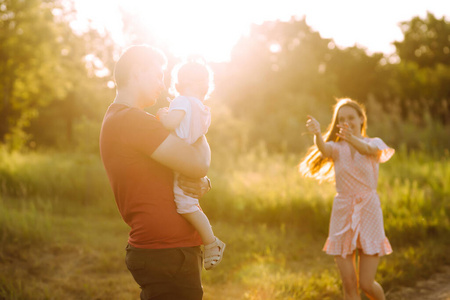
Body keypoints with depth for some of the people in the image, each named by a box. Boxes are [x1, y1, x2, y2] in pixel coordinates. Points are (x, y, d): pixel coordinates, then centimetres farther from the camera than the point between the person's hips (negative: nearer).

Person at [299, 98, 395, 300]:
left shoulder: (374, 143, 1)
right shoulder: (336, 148, 4)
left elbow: (367, 150, -25)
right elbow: (323, 149, -21)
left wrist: (352, 139, -49)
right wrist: (317, 134, -46)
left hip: (368, 210, -2)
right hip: (342, 212, 2)